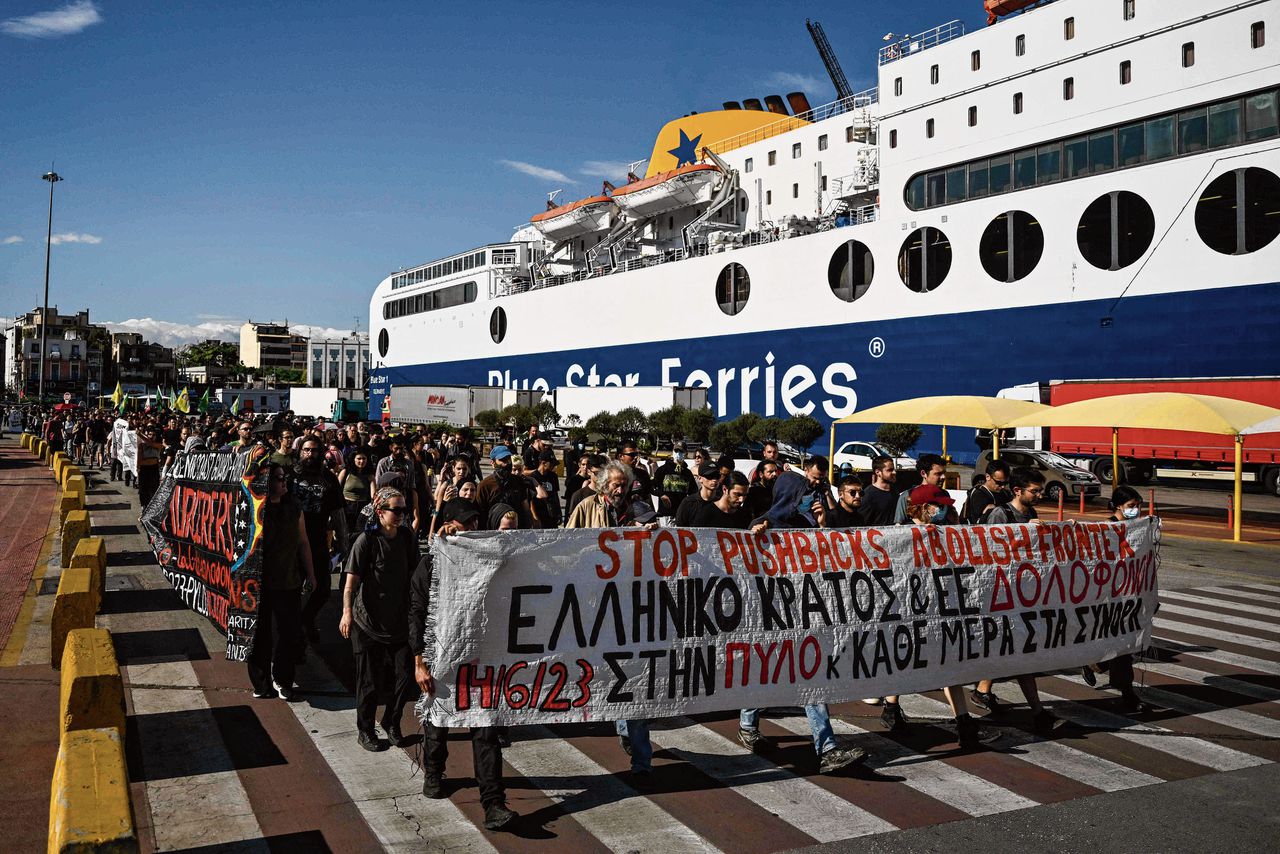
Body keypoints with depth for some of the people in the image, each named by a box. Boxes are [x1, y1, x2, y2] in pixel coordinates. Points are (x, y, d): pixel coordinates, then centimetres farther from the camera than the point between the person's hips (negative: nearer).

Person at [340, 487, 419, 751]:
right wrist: (347, 612, -24)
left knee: (408, 674, 3)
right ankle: (365, 731, 25)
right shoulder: (366, 540, -12)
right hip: (368, 622, -4)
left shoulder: (408, 537, 2)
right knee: (370, 680, 5)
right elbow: (351, 581, -14)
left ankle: (391, 722, 27)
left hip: (400, 620, 5)